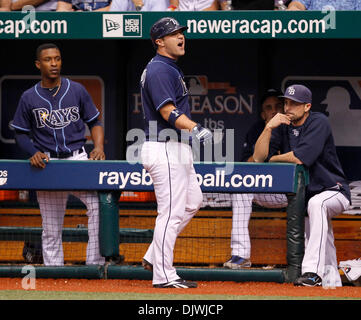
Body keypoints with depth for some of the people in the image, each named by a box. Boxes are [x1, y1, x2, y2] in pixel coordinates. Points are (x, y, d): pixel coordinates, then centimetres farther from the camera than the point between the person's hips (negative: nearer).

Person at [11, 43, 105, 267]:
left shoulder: (77, 91, 6)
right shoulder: (29, 98, 5)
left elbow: (94, 122, 12)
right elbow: (21, 133, 11)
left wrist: (99, 147, -6)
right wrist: (34, 153, -8)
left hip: (78, 159, 0)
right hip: (47, 164, 0)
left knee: (98, 203, -24)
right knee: (51, 230, 3)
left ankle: (95, 263, -20)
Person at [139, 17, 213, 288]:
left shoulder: (170, 68, 18)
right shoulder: (159, 70, -16)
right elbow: (168, 112, -26)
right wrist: (194, 129, -38)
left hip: (178, 148, 11)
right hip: (164, 149, -11)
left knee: (193, 201, 17)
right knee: (171, 211, -9)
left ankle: (154, 256, 20)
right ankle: (164, 275, -5)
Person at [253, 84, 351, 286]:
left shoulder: (319, 122, -15)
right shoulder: (283, 126, 4)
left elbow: (301, 157, -26)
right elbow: (259, 157, -5)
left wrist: (272, 159, -9)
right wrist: (269, 128, -18)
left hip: (334, 191, -8)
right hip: (303, 196, 8)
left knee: (316, 203, -37)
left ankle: (313, 271, -44)